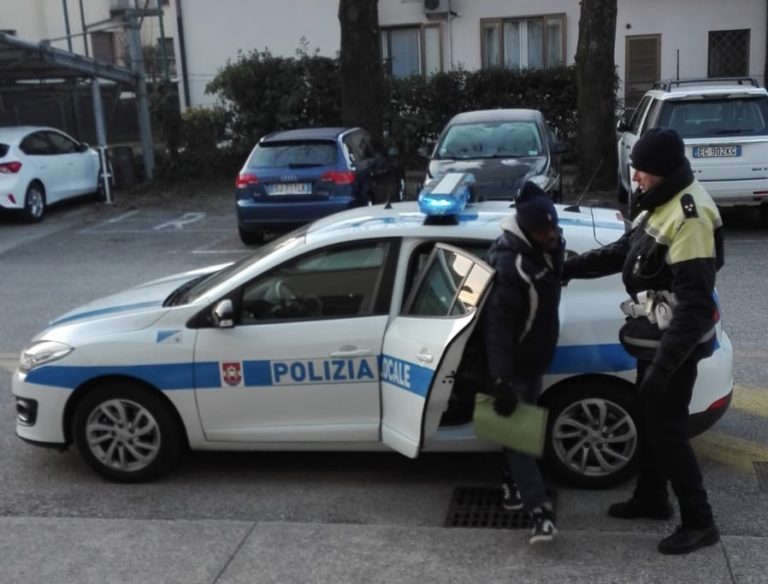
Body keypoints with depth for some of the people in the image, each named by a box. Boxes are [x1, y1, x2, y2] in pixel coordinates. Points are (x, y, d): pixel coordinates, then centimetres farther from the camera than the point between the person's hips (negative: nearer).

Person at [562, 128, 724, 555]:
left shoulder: (690, 217, -26)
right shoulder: (662, 203, 6)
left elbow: (696, 303, -29)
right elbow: (623, 252, 19)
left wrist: (665, 364, -31)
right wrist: (569, 268, 13)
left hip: (675, 346, -10)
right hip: (656, 339, 10)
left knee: (667, 429, -1)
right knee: (647, 420, 20)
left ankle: (700, 523, 13)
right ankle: (652, 499, 37)